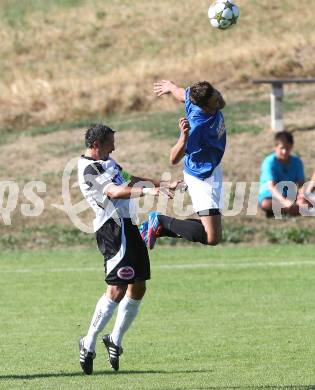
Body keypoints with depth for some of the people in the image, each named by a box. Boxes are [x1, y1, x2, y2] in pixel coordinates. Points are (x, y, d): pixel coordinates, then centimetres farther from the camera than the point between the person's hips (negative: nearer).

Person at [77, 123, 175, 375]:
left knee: (138, 288, 9)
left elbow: (131, 180, 32)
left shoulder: (106, 162, 19)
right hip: (114, 229, -10)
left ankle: (115, 340, 18)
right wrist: (147, 191, -36)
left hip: (128, 226, 10)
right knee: (117, 290, -14)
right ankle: (89, 345, -7)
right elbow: (114, 192, -27)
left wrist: (164, 185, 31)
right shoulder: (89, 169, -13)